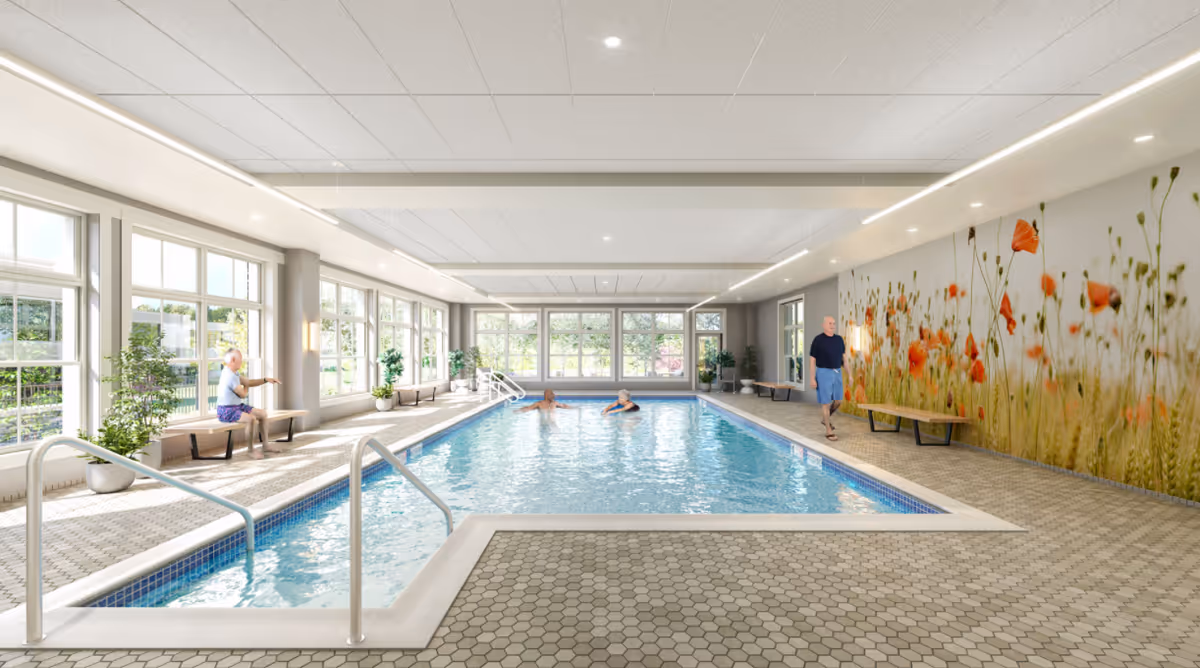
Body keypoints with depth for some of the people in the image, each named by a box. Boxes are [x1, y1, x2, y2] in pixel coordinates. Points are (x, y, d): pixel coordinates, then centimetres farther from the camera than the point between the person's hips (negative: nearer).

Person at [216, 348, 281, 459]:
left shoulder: (233, 373, 9)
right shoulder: (230, 376, -23)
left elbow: (249, 382, 17)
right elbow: (243, 394, -15)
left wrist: (266, 380, 4)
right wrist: (246, 386, 7)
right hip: (226, 411, -11)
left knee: (262, 414, 7)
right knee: (252, 419, -31)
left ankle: (265, 445, 13)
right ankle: (250, 449, -14)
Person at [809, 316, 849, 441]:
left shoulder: (839, 339, 6)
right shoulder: (818, 340, -9)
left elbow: (844, 357, 12)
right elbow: (812, 360, -8)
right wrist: (812, 378, -11)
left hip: (837, 372, 6)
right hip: (823, 373, -5)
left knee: (838, 401, 9)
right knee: (826, 402, -2)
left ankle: (826, 418, 35)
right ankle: (828, 431, 7)